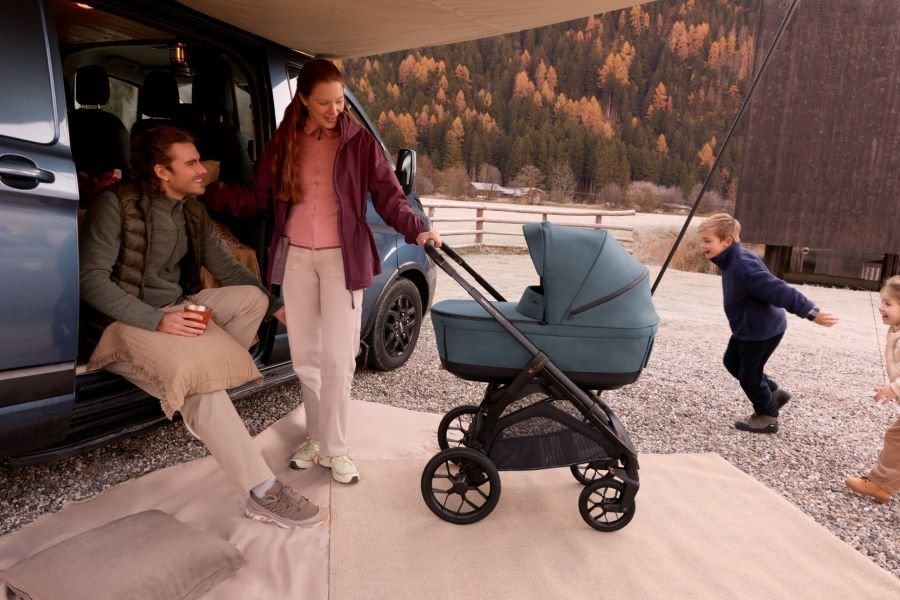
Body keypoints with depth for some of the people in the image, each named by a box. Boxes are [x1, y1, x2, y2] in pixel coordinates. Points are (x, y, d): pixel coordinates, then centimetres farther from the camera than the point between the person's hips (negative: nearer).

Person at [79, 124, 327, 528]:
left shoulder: (192, 212, 6)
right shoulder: (116, 205, -14)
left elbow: (226, 269, 7)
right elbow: (91, 279, -20)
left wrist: (276, 306, -4)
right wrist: (156, 320, -31)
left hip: (174, 311, 7)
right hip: (126, 325, -7)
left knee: (252, 298, -15)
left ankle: (201, 388, -12)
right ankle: (263, 494, -26)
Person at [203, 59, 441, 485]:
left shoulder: (359, 142, -4)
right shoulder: (283, 142, 6)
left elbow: (389, 196, -6)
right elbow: (257, 198, 8)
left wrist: (417, 230, -22)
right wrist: (207, 192, 0)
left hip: (341, 257, -3)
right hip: (295, 257, 4)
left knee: (337, 356, -3)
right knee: (304, 354, 10)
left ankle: (335, 449, 10)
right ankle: (318, 437, 26)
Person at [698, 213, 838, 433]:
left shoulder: (743, 267, -32)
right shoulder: (733, 262, 0)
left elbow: (779, 290, -36)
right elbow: (768, 289, 15)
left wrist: (811, 312, -37)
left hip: (762, 331, -10)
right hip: (748, 328, 10)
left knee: (749, 375, 5)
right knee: (732, 362, 23)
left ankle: (768, 417, 27)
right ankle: (774, 392, 37)